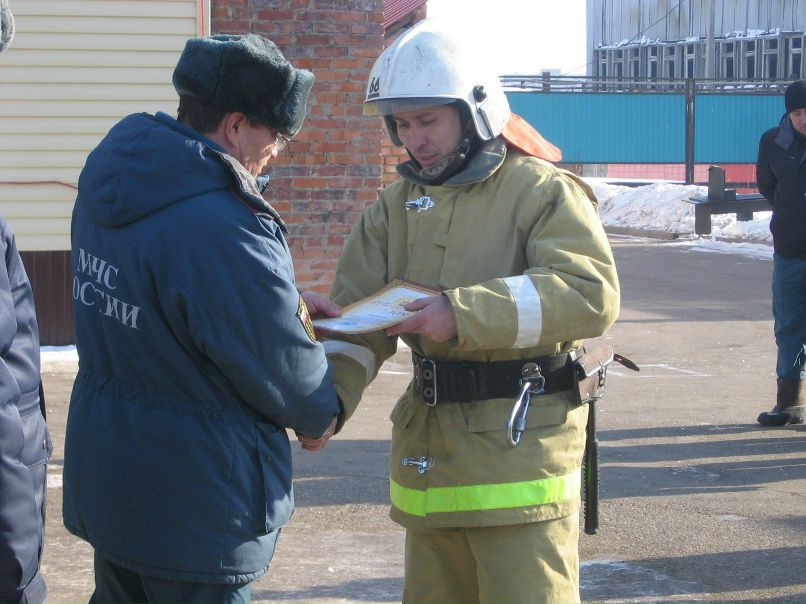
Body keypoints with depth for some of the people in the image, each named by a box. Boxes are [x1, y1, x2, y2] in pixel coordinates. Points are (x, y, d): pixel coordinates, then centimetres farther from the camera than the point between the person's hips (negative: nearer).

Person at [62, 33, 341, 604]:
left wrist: (286, 304, 7)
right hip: (194, 514, -9)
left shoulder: (108, 186, 0)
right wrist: (324, 413, 5)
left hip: (104, 486, 9)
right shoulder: (222, 230, -28)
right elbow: (287, 373, -17)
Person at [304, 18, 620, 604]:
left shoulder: (542, 191, -8)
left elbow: (591, 293, -22)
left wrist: (464, 315, -27)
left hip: (523, 440, -6)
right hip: (429, 441, 7)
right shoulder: (398, 205, 12)